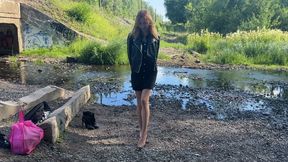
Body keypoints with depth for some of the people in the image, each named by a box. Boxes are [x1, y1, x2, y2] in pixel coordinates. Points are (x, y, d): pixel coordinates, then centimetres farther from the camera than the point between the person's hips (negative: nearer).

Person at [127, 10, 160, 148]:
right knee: (139, 103, 7)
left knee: (144, 101, -14)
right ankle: (142, 131, 20)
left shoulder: (155, 37, -1)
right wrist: (134, 69, 11)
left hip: (150, 71, -1)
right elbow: (130, 55, 6)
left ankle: (144, 135, -8)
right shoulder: (132, 36, -3)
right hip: (136, 72, 2)